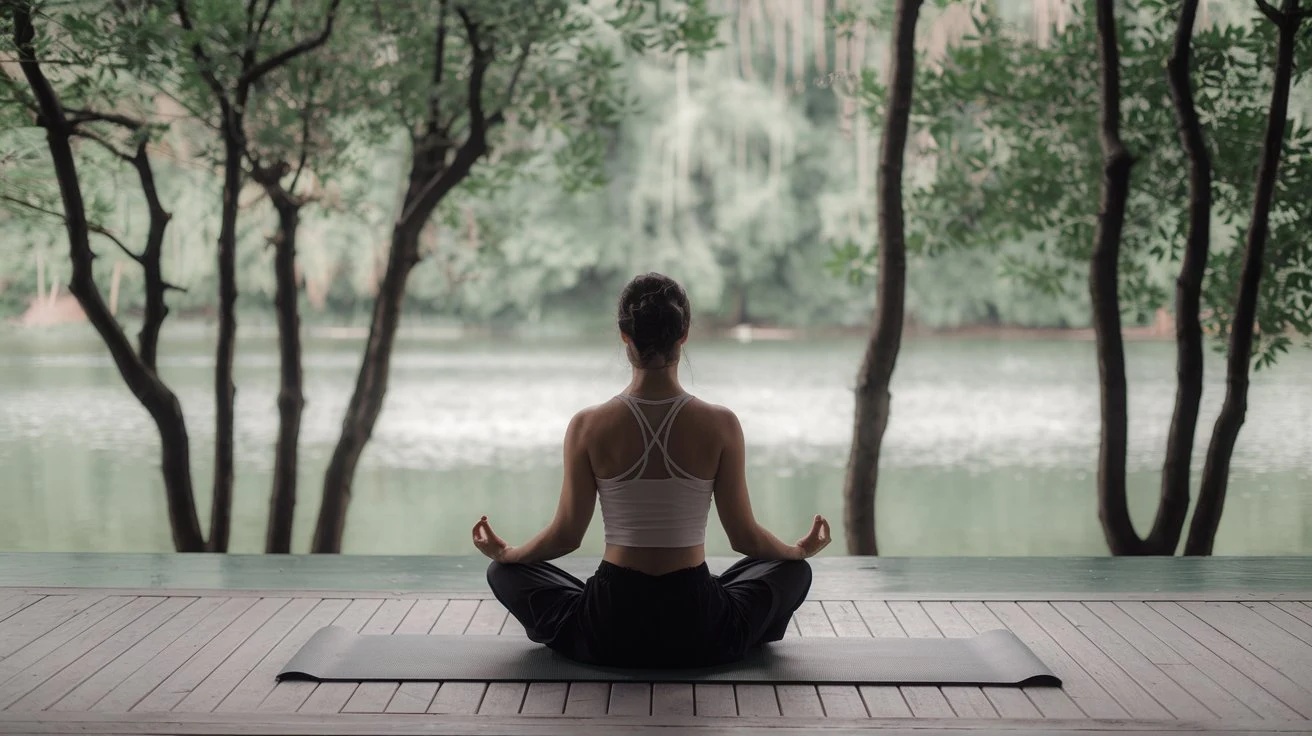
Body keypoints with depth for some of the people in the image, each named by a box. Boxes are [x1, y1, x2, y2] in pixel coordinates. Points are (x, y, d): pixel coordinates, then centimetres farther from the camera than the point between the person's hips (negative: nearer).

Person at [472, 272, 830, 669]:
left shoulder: (589, 426, -10)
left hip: (610, 634, 0)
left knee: (505, 572, 27)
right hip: (699, 635, 1)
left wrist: (504, 553, 20)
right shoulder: (720, 425, -10)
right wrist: (801, 550, 20)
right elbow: (744, 537, -2)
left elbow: (567, 535, -1)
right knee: (793, 570, 30)